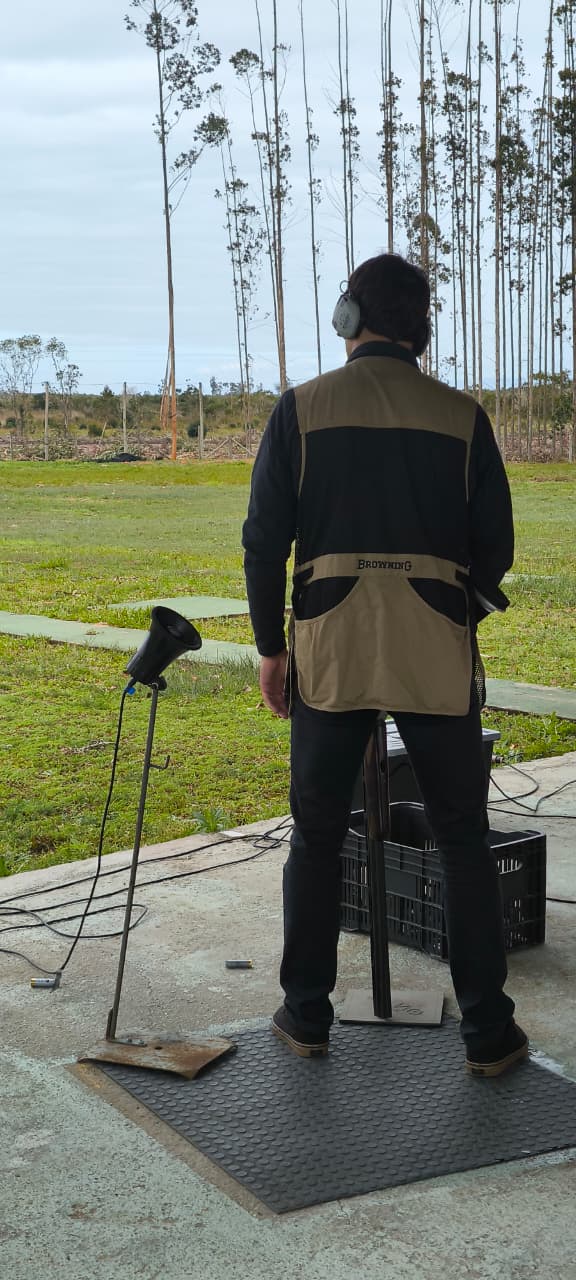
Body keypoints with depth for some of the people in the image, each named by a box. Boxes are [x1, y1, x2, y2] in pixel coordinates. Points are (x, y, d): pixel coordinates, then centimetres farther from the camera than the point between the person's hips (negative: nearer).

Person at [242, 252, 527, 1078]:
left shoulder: (302, 409, 2)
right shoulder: (461, 415, 3)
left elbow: (264, 540, 0)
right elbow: (496, 549, 5)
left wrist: (270, 646, 9)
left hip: (329, 646, 0)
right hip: (437, 650, 0)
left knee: (317, 836, 14)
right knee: (464, 841, 10)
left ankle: (306, 1016, 22)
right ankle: (489, 1032, 14)